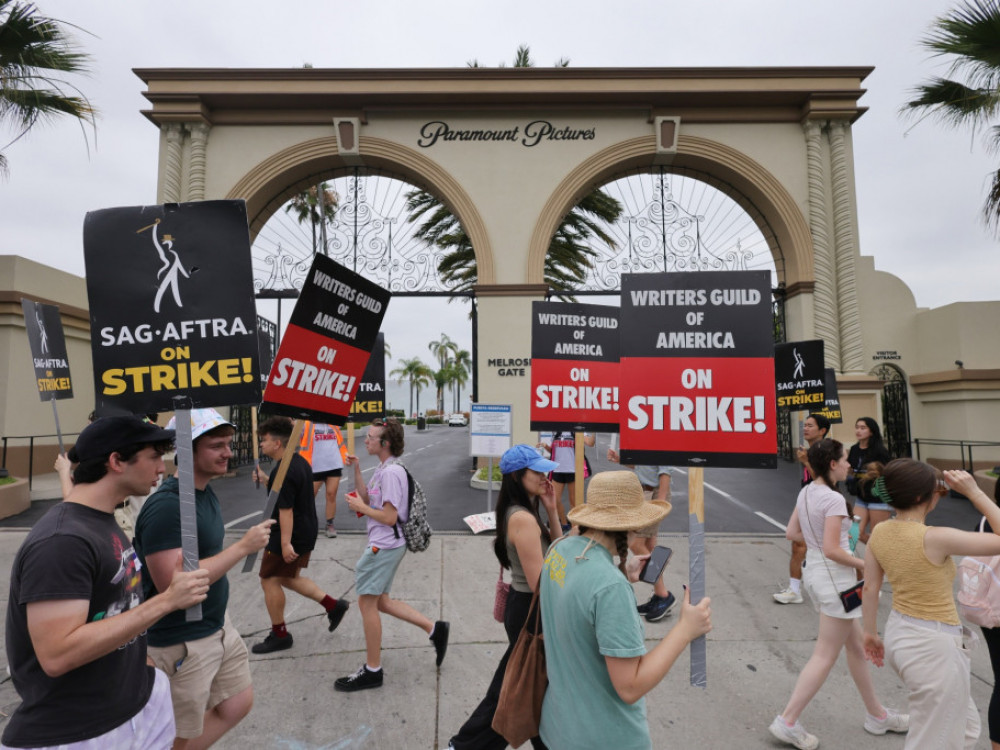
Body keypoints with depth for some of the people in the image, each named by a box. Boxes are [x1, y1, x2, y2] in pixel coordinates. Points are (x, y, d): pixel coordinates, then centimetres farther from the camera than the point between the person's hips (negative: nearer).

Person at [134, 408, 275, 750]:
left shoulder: (207, 491, 4)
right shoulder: (166, 506, -26)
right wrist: (243, 547, -28)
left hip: (218, 628, 8)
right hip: (181, 643, -8)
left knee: (238, 704, 19)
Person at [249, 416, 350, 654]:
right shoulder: (299, 461, 7)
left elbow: (285, 510, -27)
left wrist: (286, 543, -27)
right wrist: (265, 479, 16)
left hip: (289, 536, -10)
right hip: (306, 532, 10)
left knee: (270, 581, 7)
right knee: (289, 578, 21)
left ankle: (279, 635, 22)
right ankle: (334, 605, 19)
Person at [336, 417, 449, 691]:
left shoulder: (391, 472, -21)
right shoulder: (384, 468, 10)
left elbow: (389, 517, -22)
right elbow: (366, 497, 13)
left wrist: (361, 508, -11)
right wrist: (356, 469, 6)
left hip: (385, 546, -10)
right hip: (384, 544, 10)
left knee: (367, 602, 2)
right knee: (379, 601, 18)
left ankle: (372, 671, 18)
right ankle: (434, 629, 23)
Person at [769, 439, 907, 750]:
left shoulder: (806, 492, 4)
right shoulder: (834, 499, -22)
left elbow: (792, 533, 10)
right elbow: (832, 551, -23)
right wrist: (865, 565, -10)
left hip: (814, 572, 9)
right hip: (834, 579, -9)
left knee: (856, 646, 23)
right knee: (825, 656, 3)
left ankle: (877, 715, 40)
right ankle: (787, 722, 9)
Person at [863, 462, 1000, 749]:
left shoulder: (879, 532, -5)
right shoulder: (935, 538, -26)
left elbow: (870, 588, 5)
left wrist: (871, 632, 18)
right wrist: (974, 492, -13)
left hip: (899, 634, 7)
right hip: (934, 647, -7)